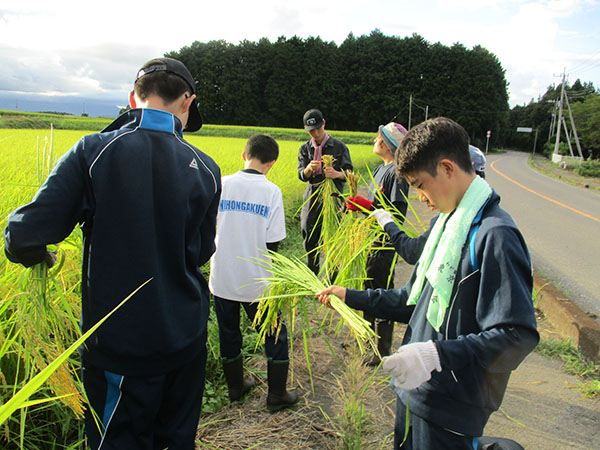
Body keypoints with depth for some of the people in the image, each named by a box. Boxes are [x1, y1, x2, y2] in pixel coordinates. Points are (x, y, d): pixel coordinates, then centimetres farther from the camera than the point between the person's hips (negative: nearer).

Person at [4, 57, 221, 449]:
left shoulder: (93, 152, -15)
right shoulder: (205, 170, -7)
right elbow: (201, 253, 3)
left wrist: (37, 256, 6)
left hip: (118, 344, -2)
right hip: (186, 339, 3)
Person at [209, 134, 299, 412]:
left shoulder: (221, 185, -5)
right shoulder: (271, 191, -12)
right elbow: (272, 242, -11)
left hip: (222, 278, 3)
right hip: (256, 282, -3)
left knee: (229, 333, 20)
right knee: (275, 334, 15)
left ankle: (235, 387, 37)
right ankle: (276, 395, 24)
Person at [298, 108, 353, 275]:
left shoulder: (339, 146, 0)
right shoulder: (305, 148, 9)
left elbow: (349, 172, -2)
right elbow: (301, 175, 1)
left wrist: (337, 174, -26)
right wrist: (308, 169, -23)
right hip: (312, 198, 4)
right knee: (310, 242, 10)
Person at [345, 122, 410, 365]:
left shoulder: (397, 173, -17)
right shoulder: (380, 169, 12)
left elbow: (398, 213, -22)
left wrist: (368, 206, -26)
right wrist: (356, 203, 5)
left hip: (385, 245, -10)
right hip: (370, 241, 10)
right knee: (367, 290, 20)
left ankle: (383, 351, 14)